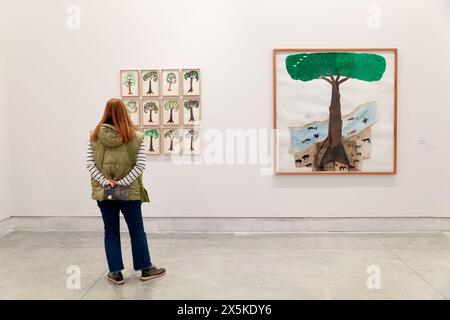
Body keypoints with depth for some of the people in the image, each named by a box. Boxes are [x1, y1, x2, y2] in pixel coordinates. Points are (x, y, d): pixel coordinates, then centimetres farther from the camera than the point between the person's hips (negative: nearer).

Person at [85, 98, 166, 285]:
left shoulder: (95, 135, -1)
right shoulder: (136, 137, -7)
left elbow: (89, 163, -4)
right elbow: (140, 165, -12)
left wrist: (105, 182, -8)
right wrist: (122, 183, -12)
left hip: (103, 192, 2)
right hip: (129, 193, -2)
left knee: (111, 232, 13)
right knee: (137, 231, 12)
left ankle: (115, 273, 20)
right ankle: (146, 269, 23)